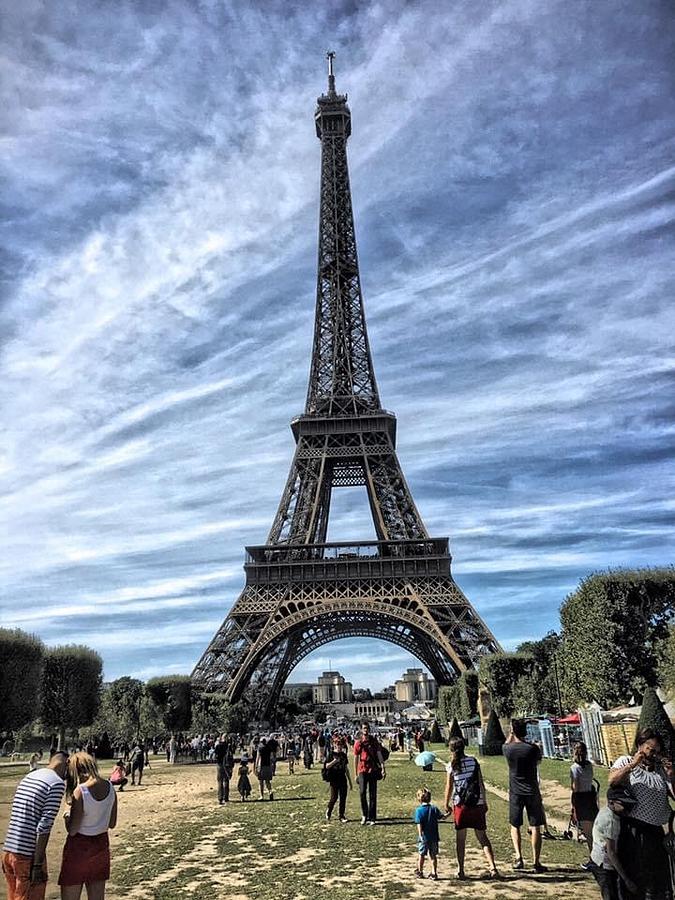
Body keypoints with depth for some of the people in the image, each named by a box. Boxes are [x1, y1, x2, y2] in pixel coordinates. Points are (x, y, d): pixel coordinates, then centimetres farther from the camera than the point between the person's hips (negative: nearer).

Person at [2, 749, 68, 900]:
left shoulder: (27, 777, 13)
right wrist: (38, 864, -14)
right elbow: (44, 826, -17)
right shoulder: (57, 783, -12)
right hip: (28, 855, -8)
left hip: (7, 851, 8)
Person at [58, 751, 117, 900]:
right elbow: (112, 824, 6)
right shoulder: (110, 788, -2)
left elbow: (72, 830, -17)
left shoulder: (80, 791, -20)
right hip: (102, 845, 6)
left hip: (79, 848, -6)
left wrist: (67, 816, 2)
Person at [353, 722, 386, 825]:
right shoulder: (358, 742, 3)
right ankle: (364, 815, 8)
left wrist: (383, 768, -9)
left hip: (373, 770, 1)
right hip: (362, 770, -1)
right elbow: (356, 758, 7)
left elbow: (379, 754, 2)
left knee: (372, 795, 3)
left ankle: (371, 818, 10)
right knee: (362, 792, -12)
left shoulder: (374, 741, 4)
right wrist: (355, 774, 7)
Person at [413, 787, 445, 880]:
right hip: (434, 837, 3)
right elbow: (442, 817, 4)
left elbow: (419, 824, -16)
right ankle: (434, 873, 12)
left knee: (421, 855, 13)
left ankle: (420, 872, 25)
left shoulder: (419, 810, -10)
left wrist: (420, 835, -17)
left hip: (424, 837, -2)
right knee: (433, 855, 12)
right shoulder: (434, 809, -1)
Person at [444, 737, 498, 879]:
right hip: (477, 804, 2)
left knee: (460, 838, 9)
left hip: (460, 804, -2)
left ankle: (461, 870, 11)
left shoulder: (451, 766, -5)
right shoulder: (473, 761, 0)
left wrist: (446, 805, 8)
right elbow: (481, 783, 1)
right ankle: (493, 867, 1)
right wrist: (484, 802, 9)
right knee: (482, 837, 11)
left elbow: (449, 787, -3)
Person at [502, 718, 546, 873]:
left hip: (515, 792, 1)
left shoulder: (507, 749, -8)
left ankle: (518, 856, 0)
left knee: (515, 826, 14)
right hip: (532, 792, -1)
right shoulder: (533, 748, -13)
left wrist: (512, 732, 25)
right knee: (535, 827, 9)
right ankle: (537, 862, 10)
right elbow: (538, 761, 8)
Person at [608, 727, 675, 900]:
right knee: (634, 874, 3)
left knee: (658, 877, 14)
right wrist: (633, 764, -23)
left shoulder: (661, 769, 11)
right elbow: (612, 781, -20)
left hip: (656, 832, 5)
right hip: (633, 830, -5)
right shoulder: (625, 762, -1)